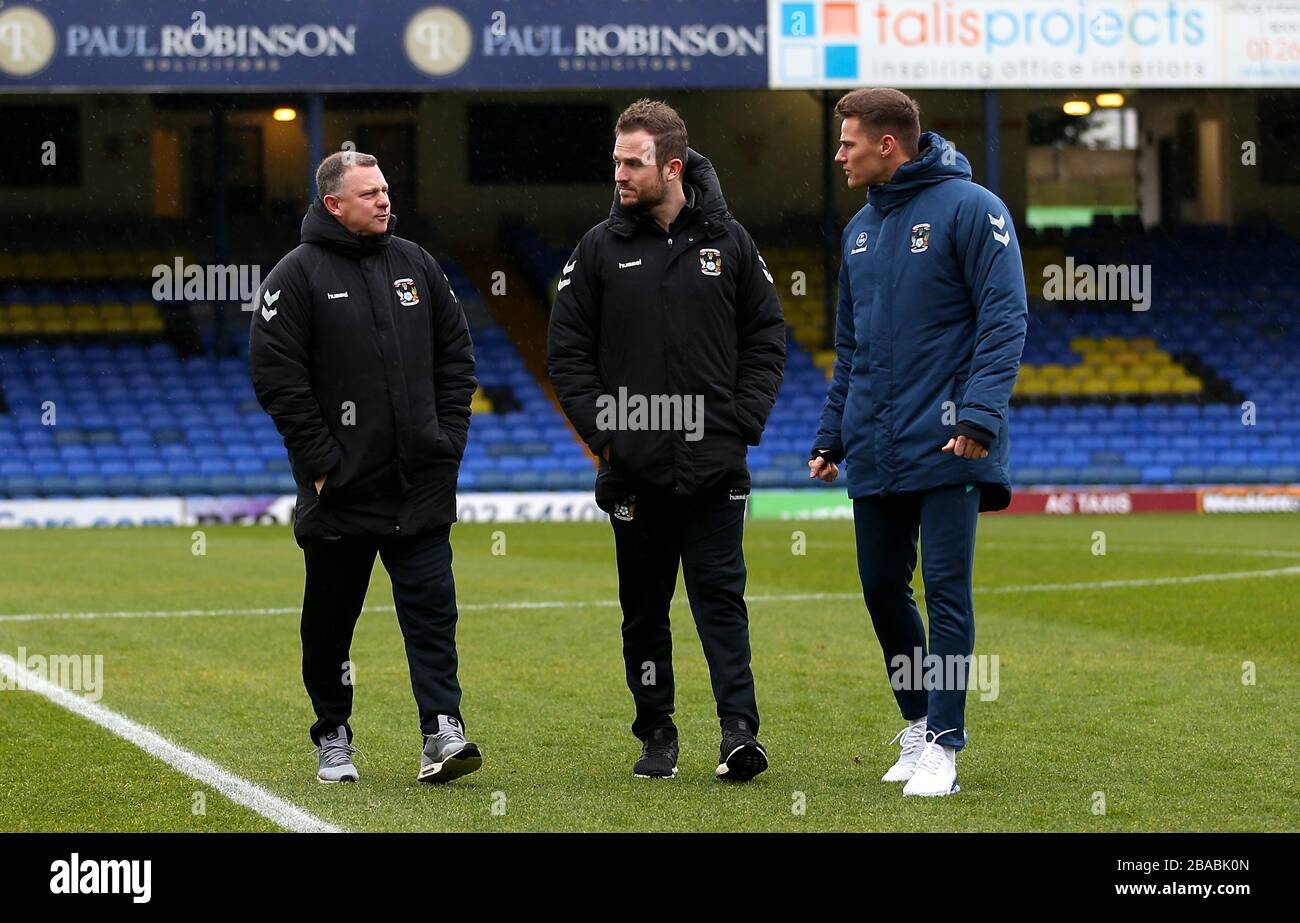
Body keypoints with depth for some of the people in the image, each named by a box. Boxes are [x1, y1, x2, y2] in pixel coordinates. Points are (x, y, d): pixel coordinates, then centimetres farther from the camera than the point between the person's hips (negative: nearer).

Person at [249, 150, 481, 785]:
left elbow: (456, 354, 16)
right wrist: (319, 459, -12)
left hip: (422, 483, 3)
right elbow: (275, 375, -9)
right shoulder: (298, 276, -5)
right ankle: (333, 738, 20)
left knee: (431, 608, -6)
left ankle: (442, 731, -10)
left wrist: (448, 437, 6)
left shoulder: (416, 264, 10)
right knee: (330, 619, 8)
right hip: (340, 489, -3)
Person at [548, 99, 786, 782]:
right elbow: (567, 348, 6)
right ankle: (657, 735, 14)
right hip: (633, 468, 1)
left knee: (720, 595, -6)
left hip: (715, 467, -1)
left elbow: (766, 340, 9)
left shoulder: (728, 242, 4)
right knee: (644, 607, 7)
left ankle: (739, 729, -11)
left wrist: (743, 422, -2)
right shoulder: (601, 247, 4)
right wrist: (599, 426, -5)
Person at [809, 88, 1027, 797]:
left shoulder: (969, 208, -7)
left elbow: (1005, 319, -13)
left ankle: (942, 746, -4)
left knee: (946, 592, -6)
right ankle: (916, 725, 24)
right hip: (874, 453, 7)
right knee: (882, 590, 10)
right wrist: (831, 436, 20)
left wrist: (980, 417, -22)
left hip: (945, 447, -7)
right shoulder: (860, 230, 16)